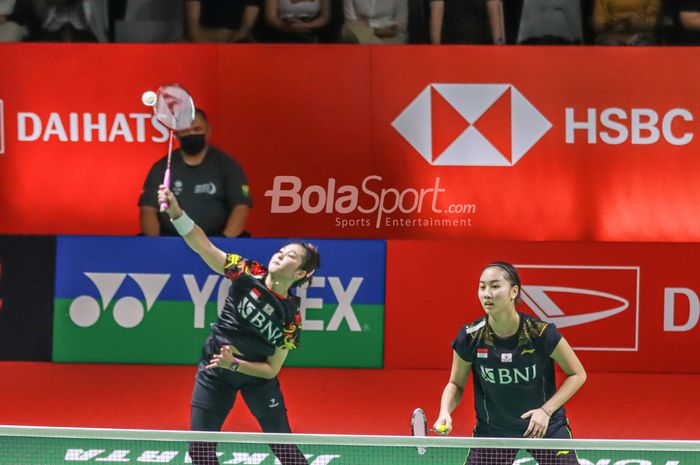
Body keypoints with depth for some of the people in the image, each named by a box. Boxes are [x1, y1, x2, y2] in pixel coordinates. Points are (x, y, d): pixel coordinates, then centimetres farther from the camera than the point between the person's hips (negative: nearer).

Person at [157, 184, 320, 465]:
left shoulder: (291, 318, -17)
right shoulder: (248, 274, -15)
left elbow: (271, 369, -13)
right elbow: (204, 246, -20)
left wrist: (234, 363, -27)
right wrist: (176, 213, -34)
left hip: (257, 376, -1)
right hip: (214, 373, 2)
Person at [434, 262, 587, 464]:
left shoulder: (541, 333, -20)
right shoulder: (470, 337, -15)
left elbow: (578, 374, -6)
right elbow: (456, 384, 1)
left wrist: (546, 410, -16)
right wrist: (445, 413, -19)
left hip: (545, 427, -1)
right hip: (492, 431, 1)